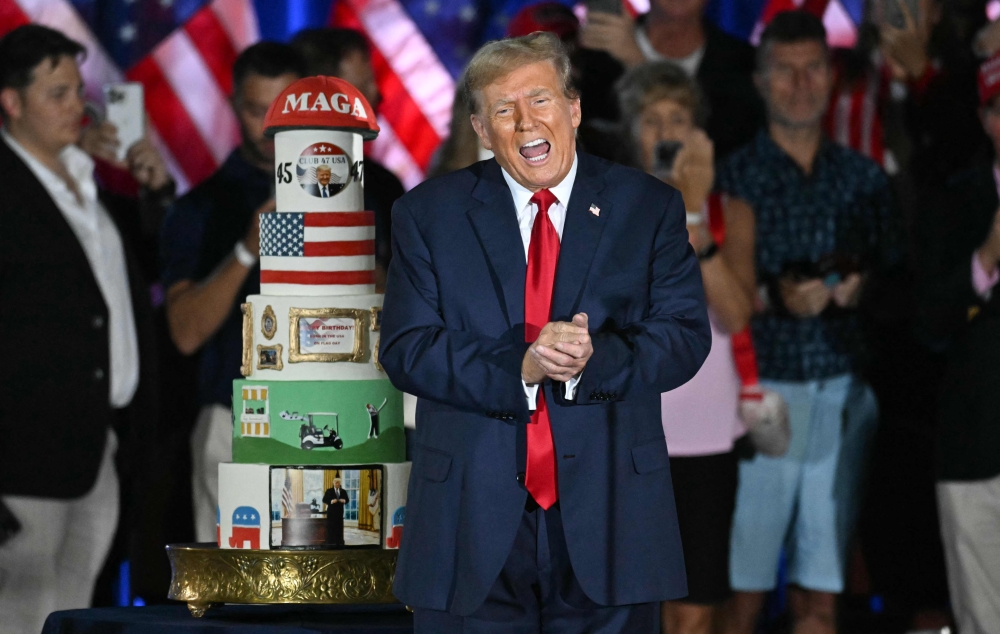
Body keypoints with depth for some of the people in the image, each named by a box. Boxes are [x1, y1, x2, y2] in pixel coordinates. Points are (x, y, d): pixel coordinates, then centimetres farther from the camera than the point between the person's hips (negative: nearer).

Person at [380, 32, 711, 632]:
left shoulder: (649, 207, 6)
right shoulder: (430, 214, 5)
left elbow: (685, 335, -1)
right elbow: (406, 348, -3)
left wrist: (594, 359, -21)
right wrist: (518, 366, -19)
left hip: (607, 519, 0)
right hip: (472, 526, 0)